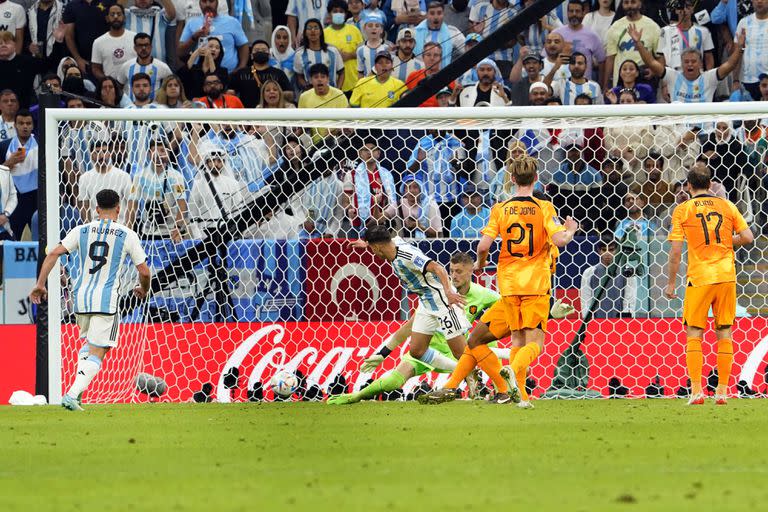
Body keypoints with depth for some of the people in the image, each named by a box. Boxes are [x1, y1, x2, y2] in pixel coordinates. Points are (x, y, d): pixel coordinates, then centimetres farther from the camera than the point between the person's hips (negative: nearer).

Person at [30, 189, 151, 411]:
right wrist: (143, 290, 24)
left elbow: (54, 254, -3)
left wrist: (40, 284, 0)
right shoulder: (127, 235, 1)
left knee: (87, 342, 27)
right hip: (106, 300, -4)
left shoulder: (81, 231, 6)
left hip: (81, 297, 4)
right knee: (97, 353, -3)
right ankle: (72, 395, -21)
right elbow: (144, 271, 3)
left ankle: (78, 387, 10)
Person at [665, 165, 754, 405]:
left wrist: (671, 283, 2)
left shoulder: (683, 210, -2)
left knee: (694, 334, 4)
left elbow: (675, 251, -6)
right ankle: (722, 391, 7)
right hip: (726, 275, 3)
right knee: (724, 333, 9)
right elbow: (748, 237, 2)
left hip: (699, 277, -3)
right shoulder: (726, 206, 6)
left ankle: (696, 391, -5)